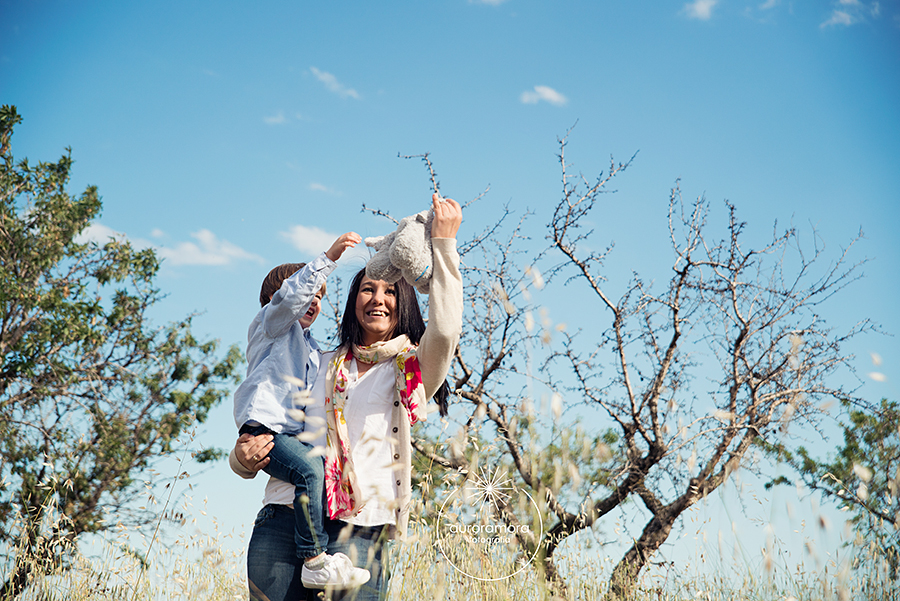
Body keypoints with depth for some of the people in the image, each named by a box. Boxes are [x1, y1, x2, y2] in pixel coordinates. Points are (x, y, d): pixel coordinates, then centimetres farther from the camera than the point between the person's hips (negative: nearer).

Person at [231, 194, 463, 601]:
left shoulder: (413, 369, 11)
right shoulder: (322, 366, 21)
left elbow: (444, 330, -12)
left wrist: (444, 242, -8)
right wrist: (245, 456, -1)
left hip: (357, 532, -3)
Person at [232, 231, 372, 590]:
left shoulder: (313, 351, 32)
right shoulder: (270, 322, 8)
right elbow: (291, 295, -14)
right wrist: (328, 258, -21)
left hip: (298, 433, 9)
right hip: (265, 428, -9)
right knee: (310, 469, -30)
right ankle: (315, 563, -30)